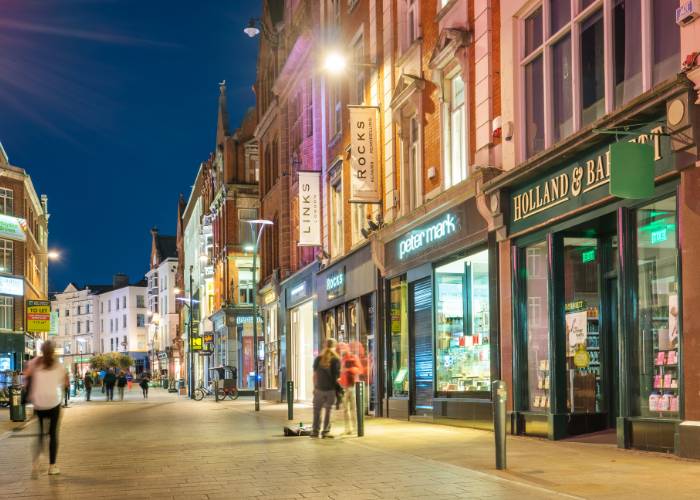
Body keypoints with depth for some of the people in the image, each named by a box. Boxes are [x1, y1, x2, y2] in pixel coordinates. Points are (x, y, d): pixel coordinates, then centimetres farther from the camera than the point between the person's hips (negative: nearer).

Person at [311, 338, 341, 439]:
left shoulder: (318, 358, 2)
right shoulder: (336, 360, -4)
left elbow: (315, 374, 3)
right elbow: (338, 375, -6)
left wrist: (314, 387, 10)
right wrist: (337, 386, 7)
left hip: (319, 388, 1)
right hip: (331, 389, -1)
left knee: (317, 409, 10)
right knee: (328, 410, 6)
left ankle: (315, 431, 6)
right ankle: (326, 431, 4)